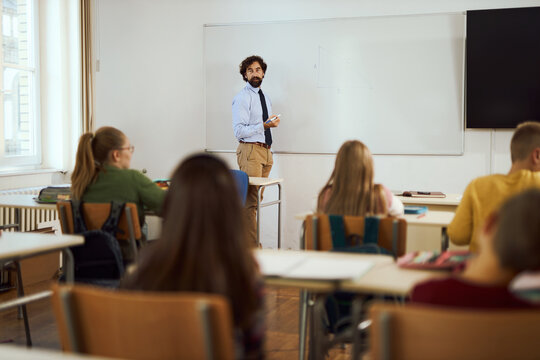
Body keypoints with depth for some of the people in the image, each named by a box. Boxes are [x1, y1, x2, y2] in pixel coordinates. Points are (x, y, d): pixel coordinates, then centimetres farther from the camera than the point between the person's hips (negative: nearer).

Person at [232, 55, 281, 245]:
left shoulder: (265, 98, 19)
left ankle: (249, 240, 16)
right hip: (250, 150, -8)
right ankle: (251, 244, -7)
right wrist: (264, 125, -21)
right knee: (251, 199, -10)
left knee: (257, 198, 9)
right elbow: (239, 131, -15)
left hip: (266, 151, 8)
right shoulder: (242, 98, -7)